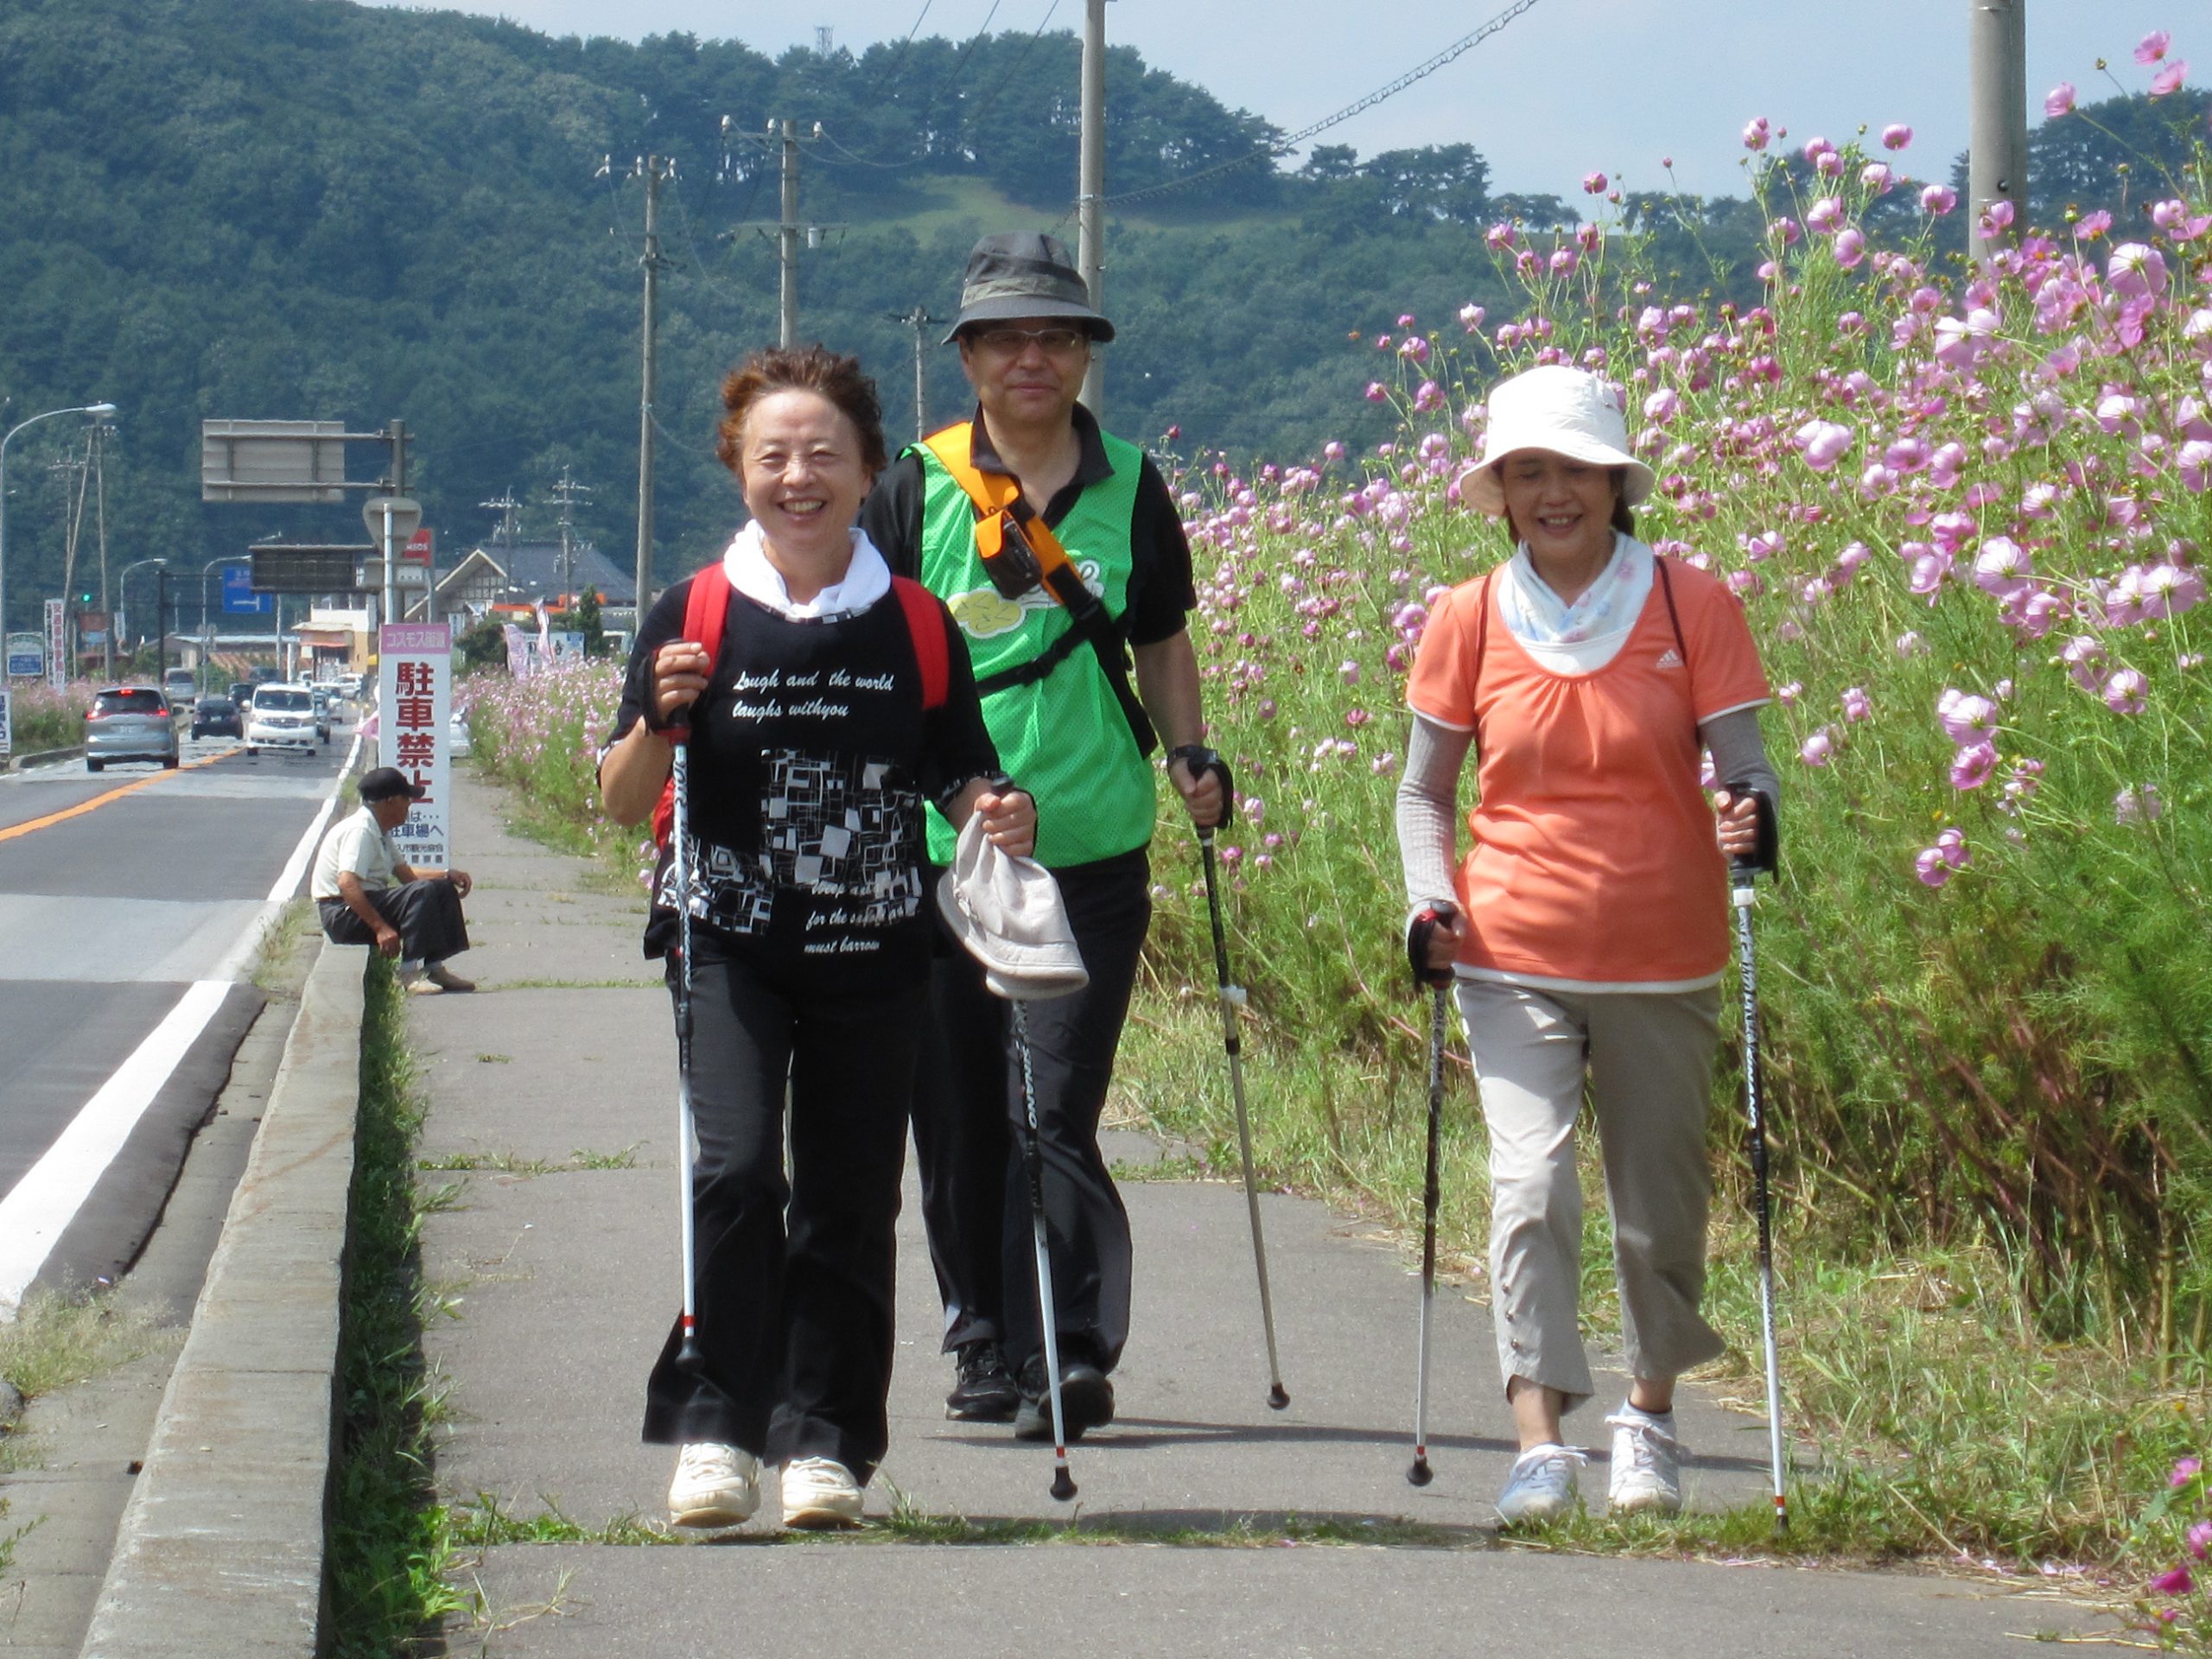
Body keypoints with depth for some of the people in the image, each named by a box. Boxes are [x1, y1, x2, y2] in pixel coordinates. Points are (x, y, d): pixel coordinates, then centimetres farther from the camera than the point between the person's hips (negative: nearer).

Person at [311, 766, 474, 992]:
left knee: (443, 889, 8)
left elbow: (406, 873, 22)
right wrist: (380, 927, -34)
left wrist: (447, 875, 7)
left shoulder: (380, 832, 15)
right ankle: (410, 971, -30)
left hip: (368, 902, 11)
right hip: (343, 914, -11)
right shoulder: (360, 830, -19)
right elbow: (347, 883, -30)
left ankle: (435, 967, 0)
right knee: (423, 892, -28)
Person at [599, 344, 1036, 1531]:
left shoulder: (916, 627, 3)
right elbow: (620, 804, 1)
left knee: (850, 1202, 5)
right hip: (732, 948, -2)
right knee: (736, 1170, -17)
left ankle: (822, 1436, 15)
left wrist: (997, 815, -11)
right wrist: (659, 722, -18)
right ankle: (715, 1429, -9)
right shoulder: (697, 616, -1)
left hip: (874, 954, 2)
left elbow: (963, 776, 11)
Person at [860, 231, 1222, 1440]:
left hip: (1091, 856, 0)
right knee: (957, 1117, 7)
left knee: (1055, 1116, -9)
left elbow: (1161, 645, 18)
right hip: (936, 854, 1)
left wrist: (1192, 756, 4)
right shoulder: (915, 489, 2)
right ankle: (986, 1339, 23)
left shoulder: (1131, 490, 7)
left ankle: (1071, 1353, -5)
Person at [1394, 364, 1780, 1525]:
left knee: (1660, 1204, 9)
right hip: (1514, 959, 0)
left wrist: (1753, 816, -24)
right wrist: (1429, 901, -7)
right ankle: (1540, 1444, -14)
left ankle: (1649, 1419, 31)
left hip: (1663, 961, 0)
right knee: (1531, 1186, -15)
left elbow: (1742, 765, 0)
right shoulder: (1468, 620, 2)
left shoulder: (1689, 603, -1)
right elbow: (1424, 789, 10)